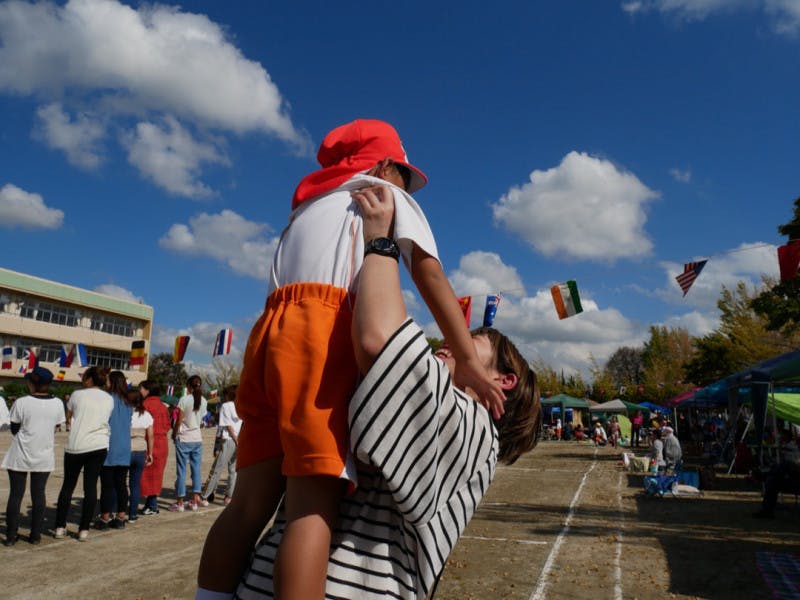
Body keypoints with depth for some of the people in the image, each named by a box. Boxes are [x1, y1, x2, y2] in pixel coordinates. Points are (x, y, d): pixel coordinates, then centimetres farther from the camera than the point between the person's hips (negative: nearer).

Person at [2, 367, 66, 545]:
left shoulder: (21, 403, -14)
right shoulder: (57, 404, -4)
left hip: (20, 456, -2)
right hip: (44, 457, 2)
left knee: (15, 495, 8)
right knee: (38, 494, 10)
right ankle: (36, 535, 14)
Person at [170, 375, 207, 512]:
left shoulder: (184, 400, -11)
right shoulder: (203, 401, 3)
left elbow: (179, 421, -8)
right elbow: (201, 418, 6)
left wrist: (174, 434, 6)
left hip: (184, 439, -4)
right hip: (197, 438, 4)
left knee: (181, 471, 2)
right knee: (196, 469, 9)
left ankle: (180, 502, 7)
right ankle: (195, 500, 12)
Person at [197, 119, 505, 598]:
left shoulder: (309, 205, 36)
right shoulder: (386, 194, 18)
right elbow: (429, 273, 2)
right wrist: (469, 362, -5)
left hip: (269, 332, 7)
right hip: (325, 334, -6)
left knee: (253, 499, 3)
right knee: (316, 502, -12)